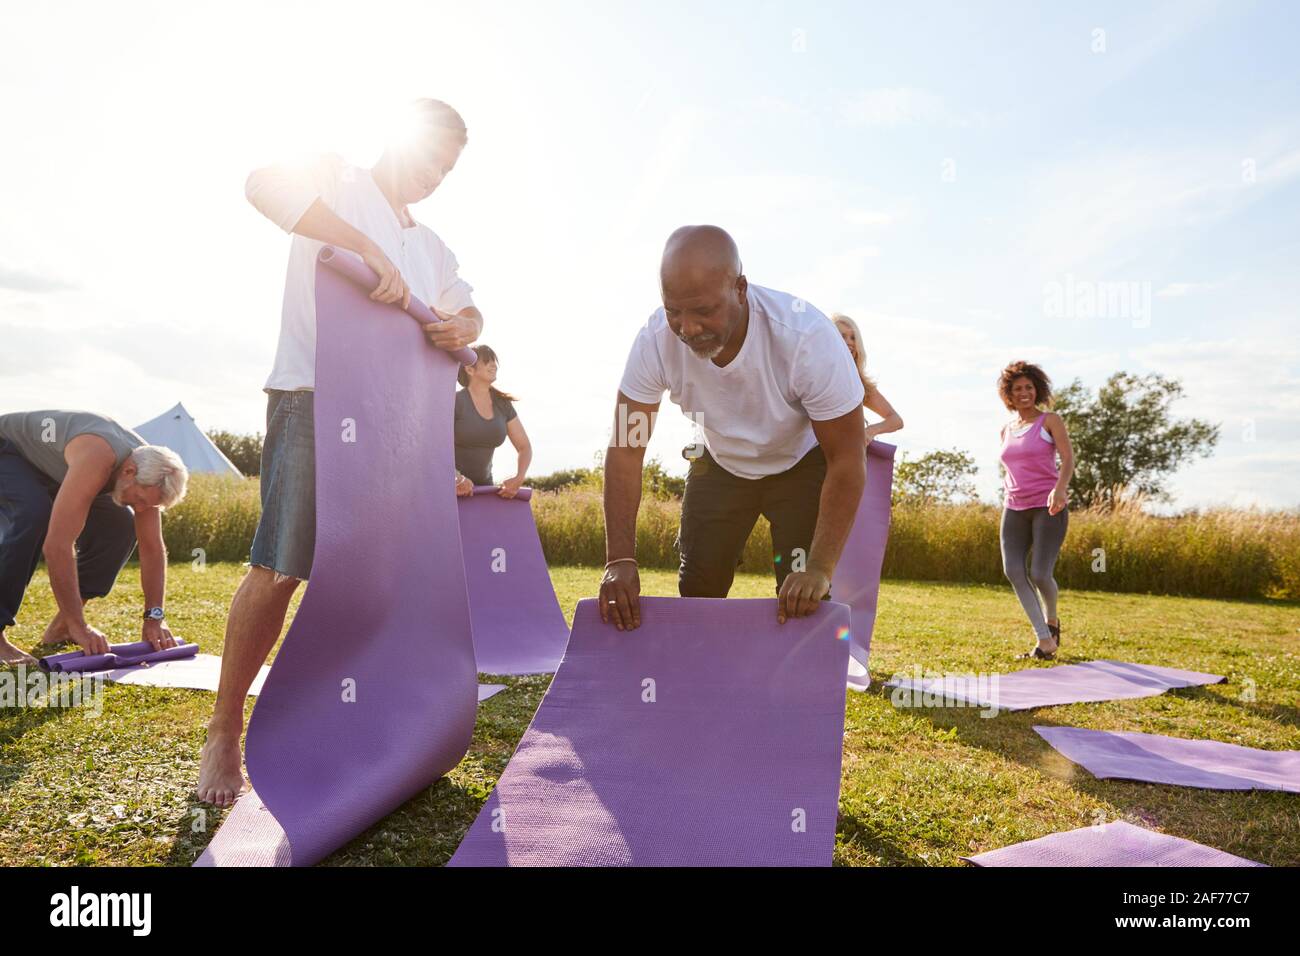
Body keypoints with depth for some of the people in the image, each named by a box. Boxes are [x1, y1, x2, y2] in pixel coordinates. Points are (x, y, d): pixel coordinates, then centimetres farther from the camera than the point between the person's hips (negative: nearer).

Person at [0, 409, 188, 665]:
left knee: (120, 524, -6)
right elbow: (57, 546, -46)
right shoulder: (96, 459, -43)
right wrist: (79, 627, -41)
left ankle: (60, 628, 2)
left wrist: (155, 617, -17)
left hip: (49, 473, 7)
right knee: (35, 516, -35)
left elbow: (153, 548, -12)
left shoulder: (148, 471, -19)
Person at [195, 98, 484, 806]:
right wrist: (366, 246, -26)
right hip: (311, 400, -7)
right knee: (278, 569, -12)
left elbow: (467, 308, 26)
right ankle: (223, 732, 1)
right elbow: (264, 184, -17)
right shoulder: (338, 184, 3)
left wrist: (463, 328, 0)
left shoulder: (429, 245, 24)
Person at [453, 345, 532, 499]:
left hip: (482, 485, 5)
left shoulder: (502, 404, 0)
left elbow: (525, 447, 4)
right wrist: (457, 477, -34)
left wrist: (518, 479, -14)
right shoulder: (455, 401, -16)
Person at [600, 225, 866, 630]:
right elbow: (626, 448, -23)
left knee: (802, 603, -13)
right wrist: (620, 559, -30)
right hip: (721, 463, 3)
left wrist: (820, 568, -35)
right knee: (696, 591, 4)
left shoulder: (807, 337, -37)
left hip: (803, 463, -2)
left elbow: (847, 461, -29)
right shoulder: (655, 340, -29)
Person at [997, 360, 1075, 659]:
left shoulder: (1051, 420, 0)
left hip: (1049, 508, -4)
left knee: (1040, 575, -14)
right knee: (1013, 571, -16)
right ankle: (1045, 640, -10)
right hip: (1015, 510, 5)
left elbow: (1068, 458, -13)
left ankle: (1052, 619, 20)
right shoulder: (1007, 430, 15)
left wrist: (1059, 489, -31)